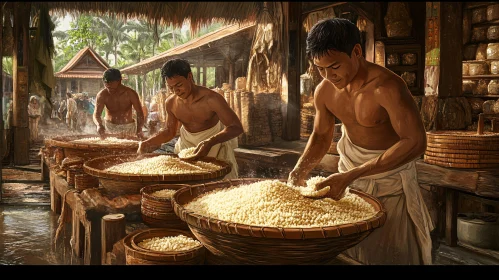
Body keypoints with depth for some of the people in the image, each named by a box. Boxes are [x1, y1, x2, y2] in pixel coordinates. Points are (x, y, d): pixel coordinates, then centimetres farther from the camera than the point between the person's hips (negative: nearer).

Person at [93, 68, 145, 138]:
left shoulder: (130, 93, -13)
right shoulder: (102, 95, -10)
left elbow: (139, 113, -16)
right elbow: (96, 114, -13)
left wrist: (139, 130, -32)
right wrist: (99, 125, -38)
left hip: (128, 128, -1)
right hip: (109, 127, 1)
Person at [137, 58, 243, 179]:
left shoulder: (211, 98, -27)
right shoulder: (170, 103, -9)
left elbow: (237, 127, -29)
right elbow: (169, 131, 7)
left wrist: (210, 142, -44)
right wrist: (147, 143, -11)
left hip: (214, 141, -4)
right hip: (186, 143, 4)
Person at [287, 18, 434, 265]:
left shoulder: (386, 87, -28)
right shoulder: (324, 91, -8)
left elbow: (415, 142, -33)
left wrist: (350, 176, -36)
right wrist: (301, 169, -12)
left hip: (390, 173, -5)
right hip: (350, 171, 5)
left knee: (392, 255, 3)